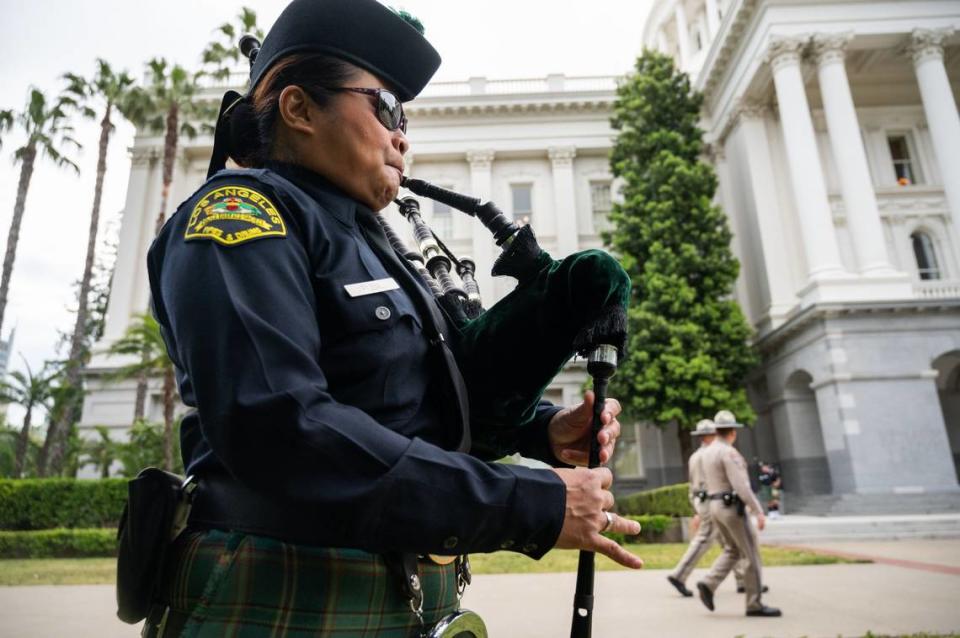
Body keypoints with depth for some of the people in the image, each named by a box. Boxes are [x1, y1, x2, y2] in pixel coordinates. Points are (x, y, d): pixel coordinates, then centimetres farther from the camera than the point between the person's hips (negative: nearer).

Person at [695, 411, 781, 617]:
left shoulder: (708, 452, 13)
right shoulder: (729, 452, -17)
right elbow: (741, 486, -23)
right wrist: (759, 512, -19)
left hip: (717, 507, 8)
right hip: (732, 508, -8)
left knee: (733, 551, 17)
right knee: (751, 554, 2)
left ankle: (708, 585, 2)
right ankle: (754, 604, 8)